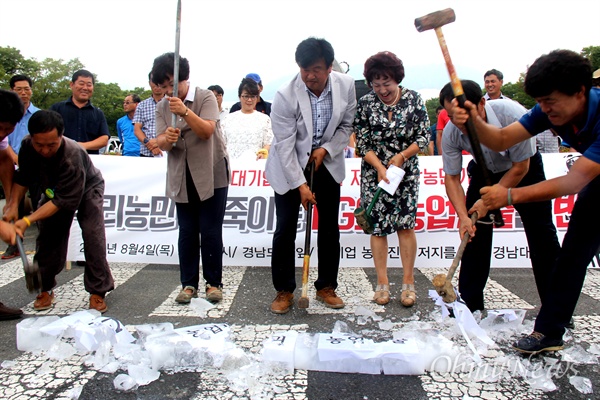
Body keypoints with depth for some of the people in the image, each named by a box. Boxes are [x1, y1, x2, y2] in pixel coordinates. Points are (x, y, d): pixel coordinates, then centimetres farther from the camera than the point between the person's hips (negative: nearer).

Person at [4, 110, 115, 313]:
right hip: (53, 189, 5)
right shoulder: (27, 146, -25)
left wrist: (28, 220, -41)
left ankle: (98, 292, -6)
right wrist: (13, 205, -18)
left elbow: (64, 200, -38)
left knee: (93, 236, -15)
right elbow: (23, 177, -6)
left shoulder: (73, 155, -41)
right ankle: (46, 289, 15)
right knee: (48, 236, 1)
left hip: (87, 189, -5)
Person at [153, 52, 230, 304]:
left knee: (211, 231, -1)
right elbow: (161, 143, -2)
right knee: (187, 232, 6)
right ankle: (189, 283, 16)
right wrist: (166, 138, -26)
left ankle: (213, 282, 12)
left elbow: (207, 131, -18)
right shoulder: (162, 107, 6)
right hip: (181, 177, 4)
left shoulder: (206, 97, -5)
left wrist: (185, 111, -33)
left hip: (211, 174, -3)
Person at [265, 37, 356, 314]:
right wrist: (301, 185, -22)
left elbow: (346, 125, 1)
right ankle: (284, 291, 14)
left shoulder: (346, 86, -13)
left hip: (327, 163, 4)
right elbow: (285, 145, -21)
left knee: (330, 228, 7)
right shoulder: (285, 96, -23)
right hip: (290, 167, -3)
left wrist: (326, 149, -14)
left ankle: (326, 287, 23)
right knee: (285, 229, -2)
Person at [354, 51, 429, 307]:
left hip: (406, 171, 0)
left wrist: (402, 155, -15)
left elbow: (424, 136, -2)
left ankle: (408, 283, 9)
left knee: (405, 224, -3)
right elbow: (362, 144, -6)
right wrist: (380, 167, -17)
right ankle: (382, 283, 11)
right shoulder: (365, 104, -7)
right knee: (378, 226, 0)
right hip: (374, 172, 0)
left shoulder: (413, 99, -4)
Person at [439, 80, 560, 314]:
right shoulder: (451, 132, -26)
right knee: (474, 232, -5)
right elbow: (452, 178, -17)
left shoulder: (513, 115, -36)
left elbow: (520, 167, -23)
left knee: (541, 235, -5)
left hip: (524, 170, -2)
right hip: (485, 171, 3)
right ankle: (469, 305, 6)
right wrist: (463, 216, -30)